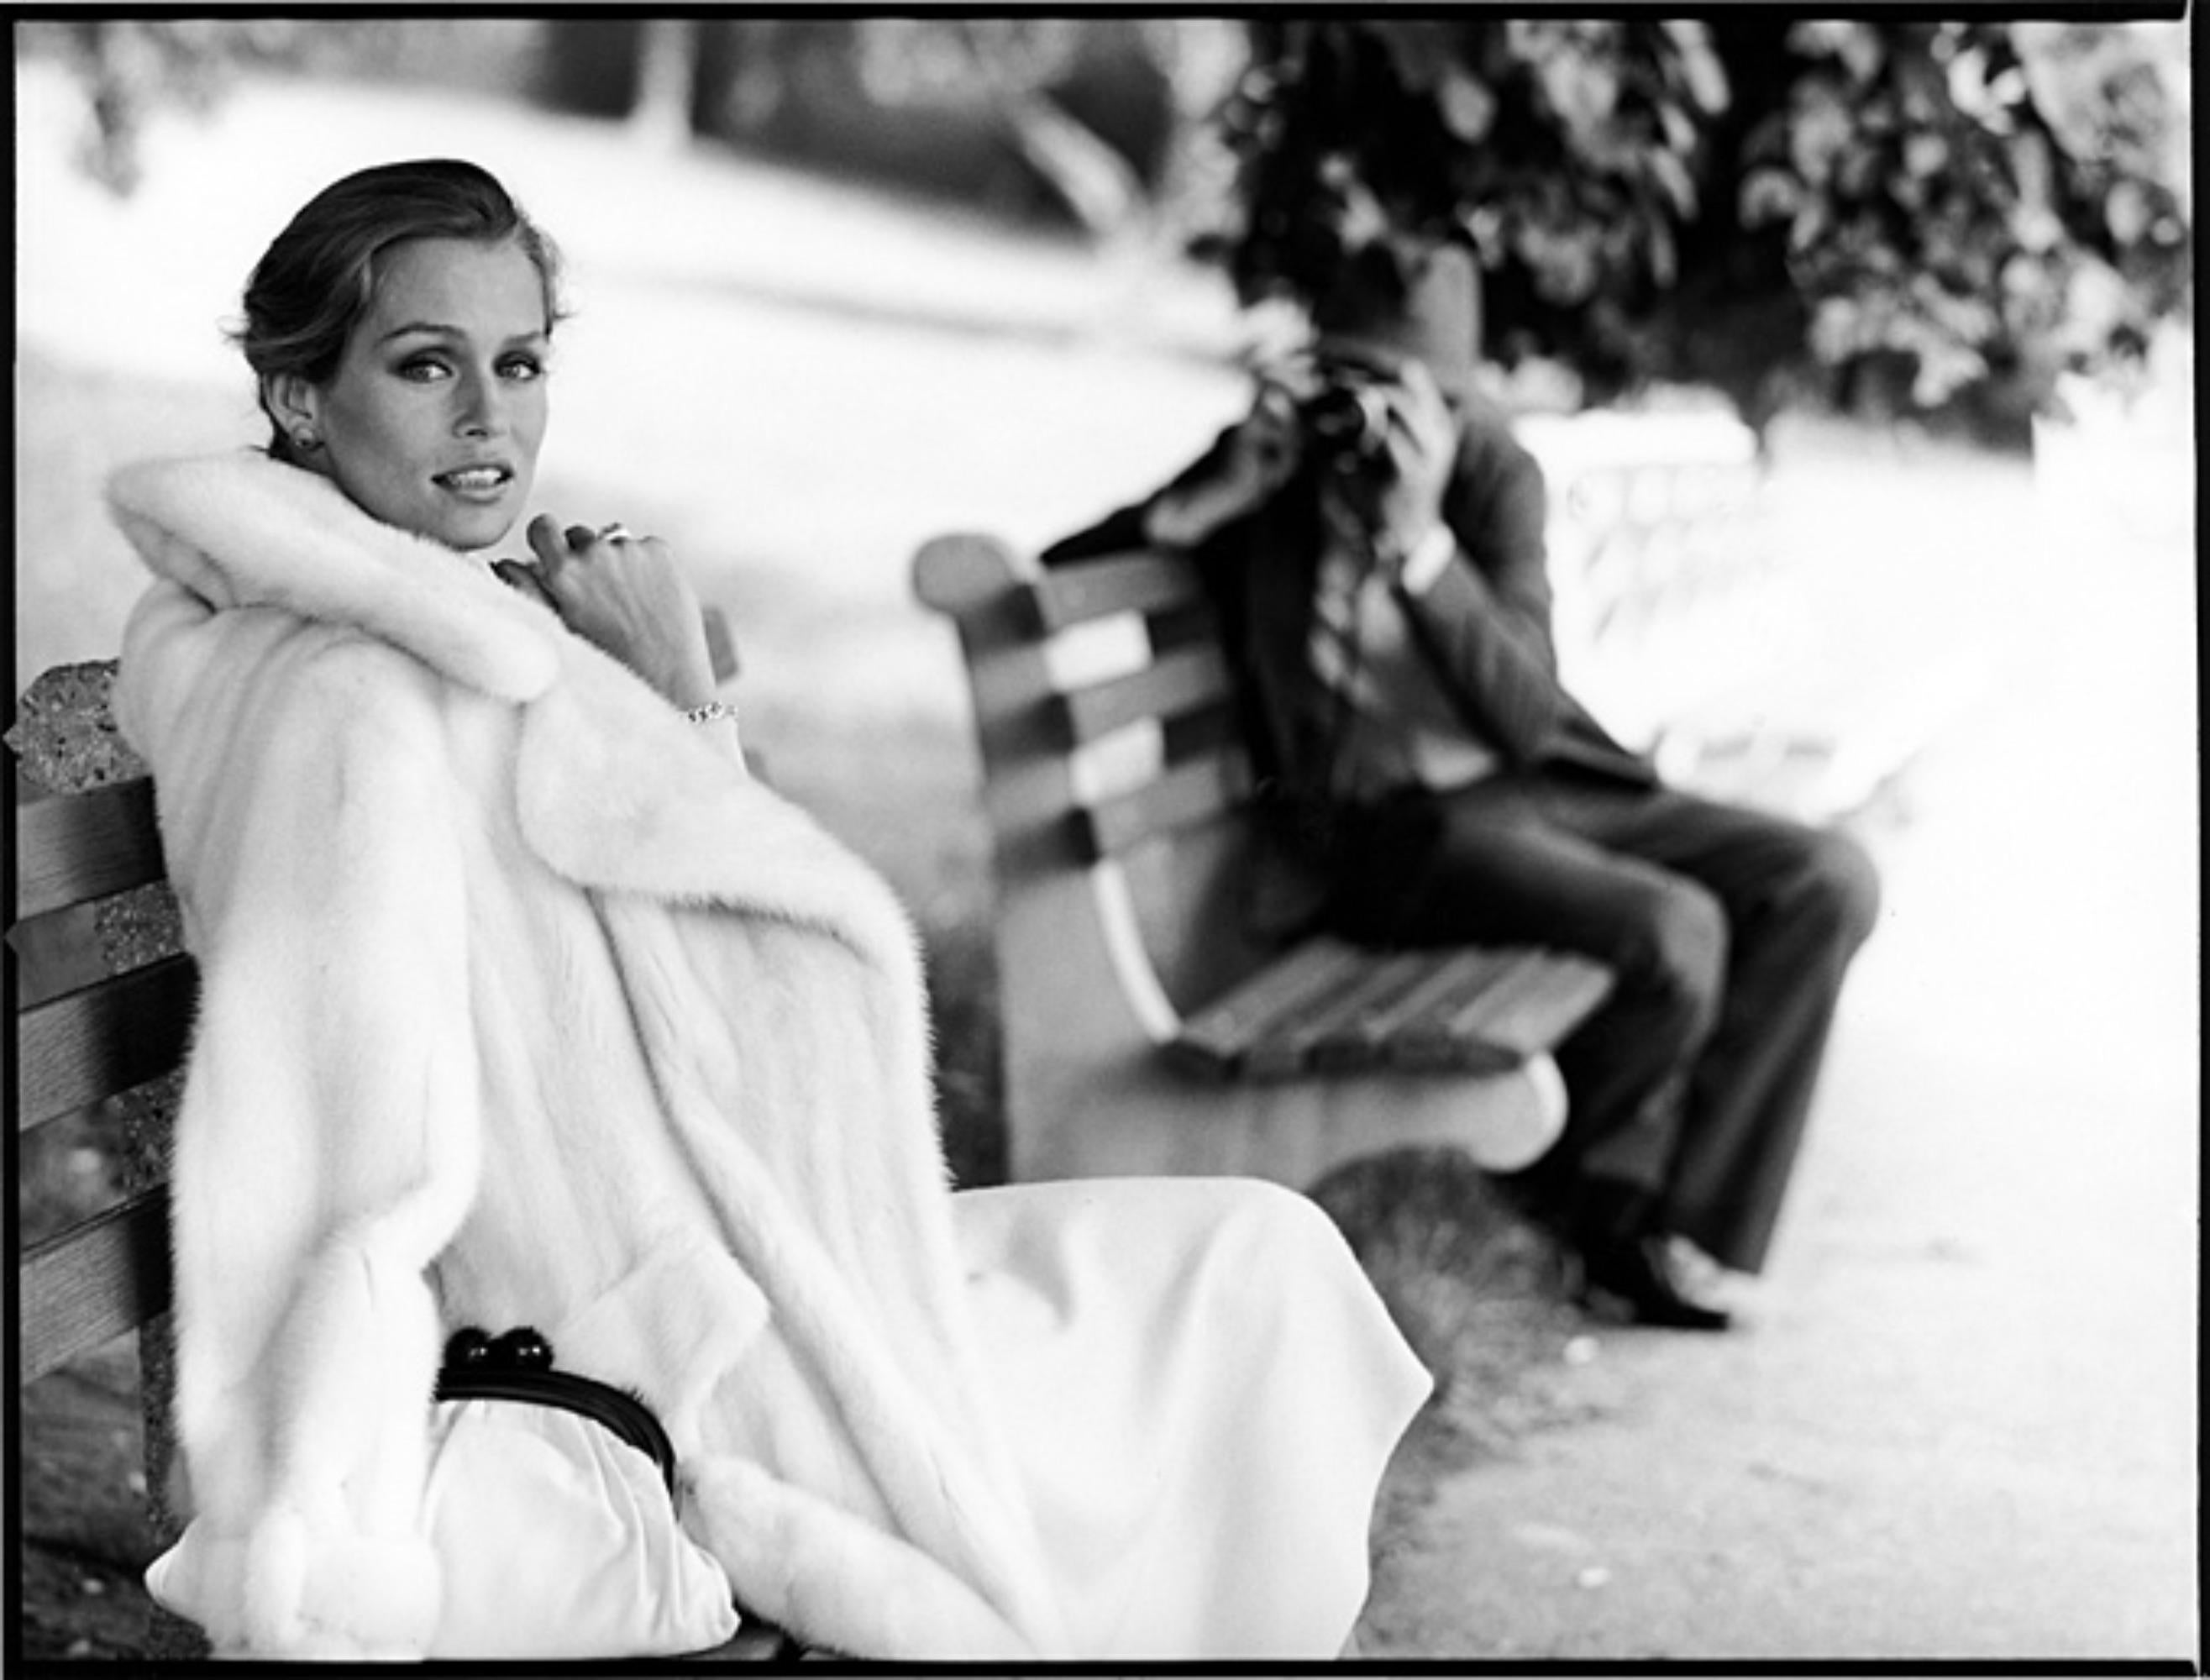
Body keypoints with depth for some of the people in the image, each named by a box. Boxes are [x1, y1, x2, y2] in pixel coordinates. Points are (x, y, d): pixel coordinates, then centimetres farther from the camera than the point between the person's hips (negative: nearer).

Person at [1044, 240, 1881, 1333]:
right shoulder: (1270, 467, -3)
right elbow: (1048, 580, -6)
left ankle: (1672, 1231, -6)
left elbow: (1527, 719, -12)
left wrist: (1419, 538, -25)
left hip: (1542, 783, 4)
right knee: (1672, 932, -29)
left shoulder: (1491, 470, -1)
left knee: (1827, 881, -13)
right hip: (1385, 827, -4)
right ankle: (1587, 1199, 1)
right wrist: (1218, 499, -17)